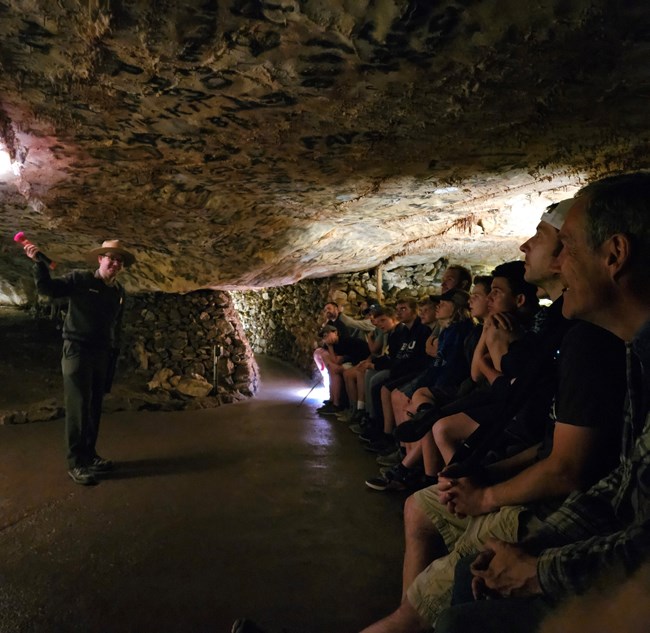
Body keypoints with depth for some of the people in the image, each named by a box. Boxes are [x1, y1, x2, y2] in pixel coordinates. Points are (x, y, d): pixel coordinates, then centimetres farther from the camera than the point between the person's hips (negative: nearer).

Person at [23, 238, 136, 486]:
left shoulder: (118, 291, 10)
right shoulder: (80, 279, -6)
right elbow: (47, 288, -13)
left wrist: (114, 355, 13)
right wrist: (38, 262, -27)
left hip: (102, 355, 6)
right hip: (77, 352, -6)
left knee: (94, 408, 14)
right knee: (78, 408, -3)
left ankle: (89, 456, 26)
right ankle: (76, 464, 5)